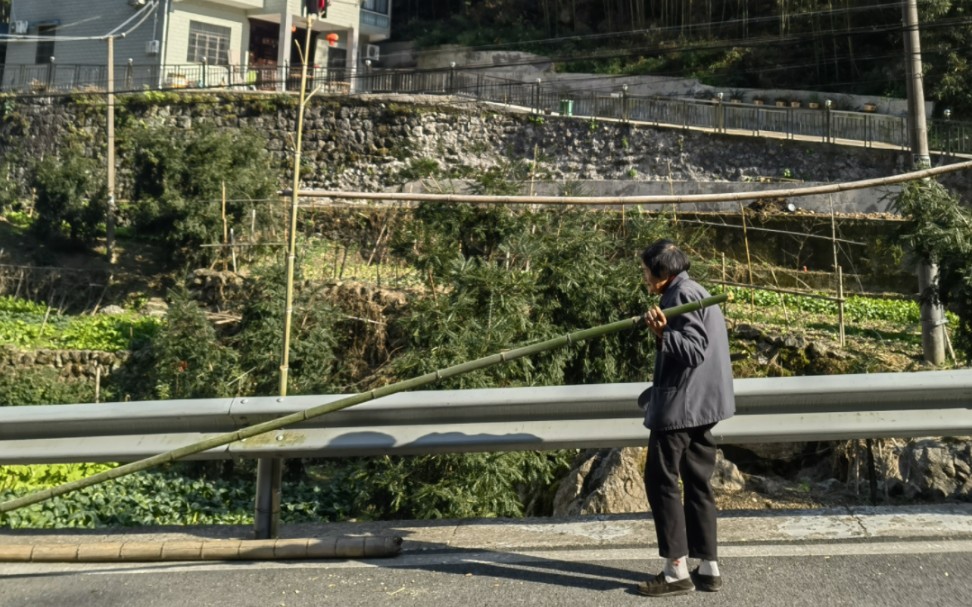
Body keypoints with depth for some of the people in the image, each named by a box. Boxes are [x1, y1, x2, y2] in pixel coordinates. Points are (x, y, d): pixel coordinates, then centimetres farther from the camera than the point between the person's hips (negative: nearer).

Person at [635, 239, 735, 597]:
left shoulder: (682, 295, -13)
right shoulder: (696, 293, 18)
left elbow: (694, 349, -21)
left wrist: (662, 334, -34)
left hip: (682, 403, -10)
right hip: (702, 403, 10)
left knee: (661, 481, -3)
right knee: (697, 483, 12)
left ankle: (677, 571, 1)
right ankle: (708, 568, 16)